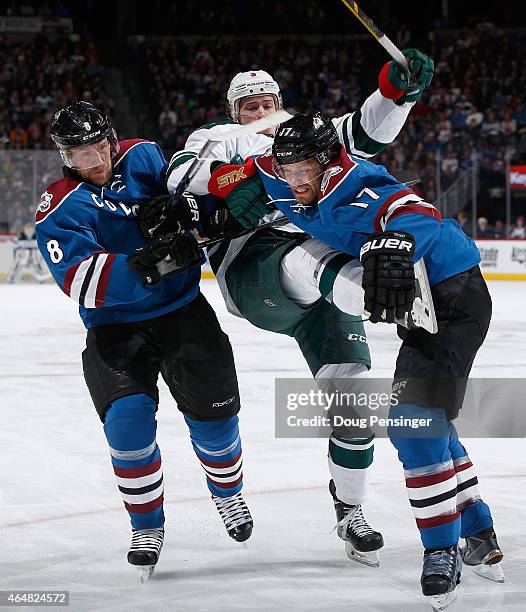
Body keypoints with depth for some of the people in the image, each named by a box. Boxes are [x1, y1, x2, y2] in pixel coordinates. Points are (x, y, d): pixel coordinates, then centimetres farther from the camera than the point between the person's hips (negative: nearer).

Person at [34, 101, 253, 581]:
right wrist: (140, 266, -40)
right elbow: (80, 281, -27)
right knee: (129, 419, -20)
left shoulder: (145, 158, -2)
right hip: (117, 325, -3)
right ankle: (147, 525, -1)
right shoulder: (59, 210, -13)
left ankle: (228, 493, 37)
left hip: (184, 310, 3)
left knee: (213, 412, 6)